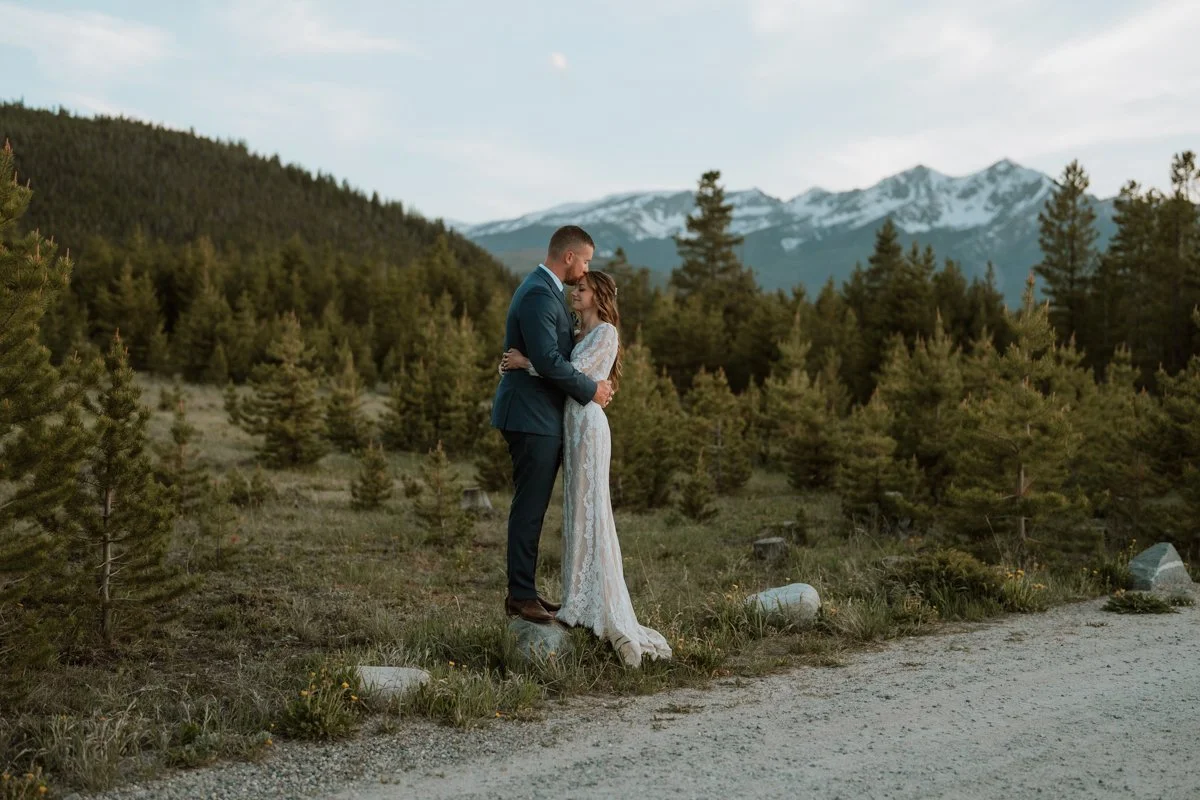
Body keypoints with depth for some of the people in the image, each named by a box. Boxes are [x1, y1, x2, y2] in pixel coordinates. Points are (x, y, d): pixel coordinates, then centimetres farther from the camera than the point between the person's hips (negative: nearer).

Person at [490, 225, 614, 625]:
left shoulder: (546, 290, 17)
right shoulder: (538, 294, -17)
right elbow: (547, 359, -24)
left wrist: (594, 382, 9)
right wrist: (590, 390, -13)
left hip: (541, 415, 10)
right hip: (532, 416, -10)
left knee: (533, 505, 13)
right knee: (529, 506, -5)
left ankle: (524, 588, 20)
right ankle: (521, 596, 2)